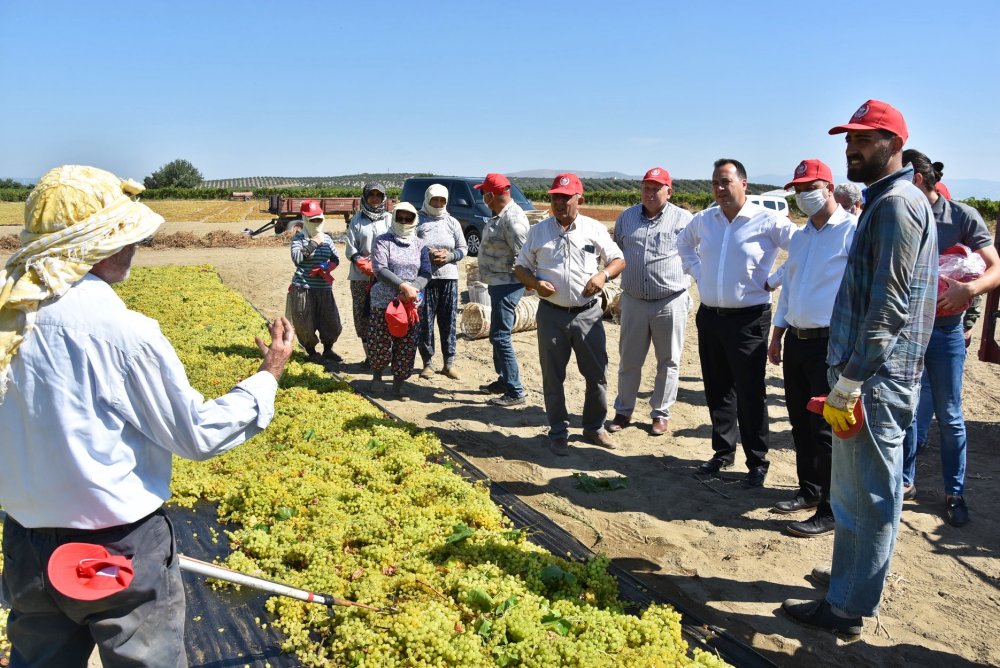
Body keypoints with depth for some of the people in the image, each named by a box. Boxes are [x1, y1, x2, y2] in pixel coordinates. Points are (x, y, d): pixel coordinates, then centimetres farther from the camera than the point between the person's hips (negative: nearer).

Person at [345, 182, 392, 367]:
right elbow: (350, 247, 5)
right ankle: (369, 355, 11)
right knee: (362, 316, 2)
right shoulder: (357, 220, 9)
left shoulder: (389, 219, 8)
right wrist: (362, 263, -12)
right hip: (360, 276, 1)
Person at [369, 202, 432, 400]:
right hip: (384, 302, -3)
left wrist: (414, 288, -18)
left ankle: (398, 384, 16)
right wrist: (404, 286, -23)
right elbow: (380, 269, -13)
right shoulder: (383, 242, 0)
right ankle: (377, 374, 29)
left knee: (407, 346, 1)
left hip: (412, 303, 3)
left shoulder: (419, 245, 11)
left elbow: (426, 273, 3)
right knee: (382, 345, -1)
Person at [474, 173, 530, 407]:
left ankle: (514, 392, -3)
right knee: (498, 335, 19)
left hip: (507, 284, -11)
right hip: (498, 282, 11)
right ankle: (503, 380, 32)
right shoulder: (500, 215, 11)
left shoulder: (512, 218, -21)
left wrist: (513, 277, -15)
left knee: (500, 337, -9)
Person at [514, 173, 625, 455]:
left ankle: (594, 428, 25)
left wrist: (603, 275, -12)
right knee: (553, 378, 7)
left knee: (597, 374, 7)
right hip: (552, 314, 0)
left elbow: (618, 260, 9)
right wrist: (535, 283, -11)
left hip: (588, 314, 0)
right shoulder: (538, 231, 6)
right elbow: (520, 267, 10)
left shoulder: (594, 229, 3)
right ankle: (558, 433, 20)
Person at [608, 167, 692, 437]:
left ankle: (661, 413, 22)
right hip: (633, 301, 3)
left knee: (668, 362, 8)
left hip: (670, 302, -2)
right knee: (629, 360, 10)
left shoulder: (683, 219, -1)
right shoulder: (626, 217, 9)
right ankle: (623, 411, 23)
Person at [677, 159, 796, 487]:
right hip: (709, 316, 5)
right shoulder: (703, 220, 7)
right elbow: (683, 244, 27)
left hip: (748, 320, -5)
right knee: (717, 389, 13)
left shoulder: (767, 221, -10)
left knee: (750, 394, -1)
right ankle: (723, 452, 27)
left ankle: (757, 462, 11)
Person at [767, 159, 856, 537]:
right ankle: (809, 490, 30)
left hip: (831, 344, -8)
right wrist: (777, 335, 17)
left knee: (826, 429, -2)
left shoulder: (852, 232, -10)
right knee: (800, 423, 15)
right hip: (796, 340, 8)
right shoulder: (800, 237, 16)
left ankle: (829, 511, 8)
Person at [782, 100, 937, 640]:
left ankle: (847, 610, 11)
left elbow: (888, 307, -21)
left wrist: (847, 383, -20)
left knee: (867, 499, 0)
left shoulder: (897, 205, -15)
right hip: (869, 375, 10)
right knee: (855, 495, 19)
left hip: (874, 379, -10)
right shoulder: (883, 202, 17)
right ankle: (849, 592, 32)